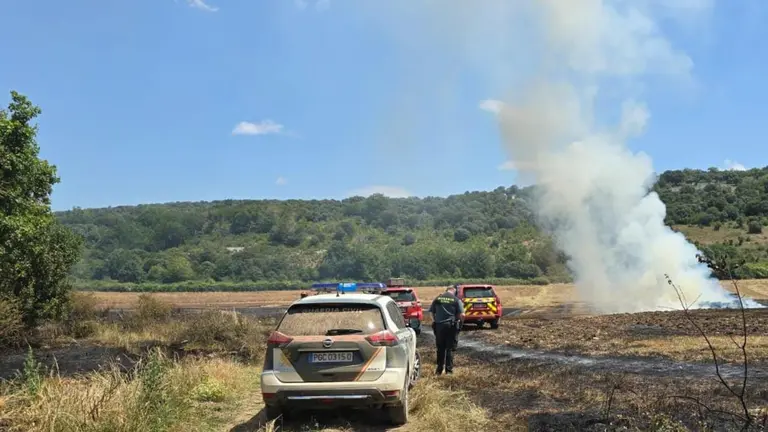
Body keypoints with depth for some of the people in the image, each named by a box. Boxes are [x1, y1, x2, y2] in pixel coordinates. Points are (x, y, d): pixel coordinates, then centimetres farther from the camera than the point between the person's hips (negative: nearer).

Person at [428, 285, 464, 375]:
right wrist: (459, 320, 10)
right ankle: (449, 368, 5)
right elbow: (462, 315, -8)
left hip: (439, 325, 2)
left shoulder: (437, 298, 7)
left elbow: (431, 311, 6)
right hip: (451, 326, -2)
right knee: (450, 348, 6)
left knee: (440, 348, 11)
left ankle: (439, 369, 14)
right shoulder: (456, 300, -2)